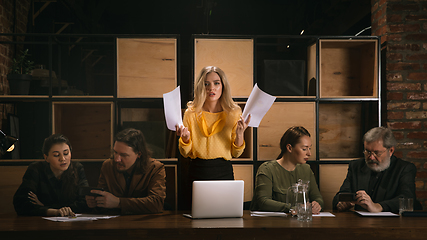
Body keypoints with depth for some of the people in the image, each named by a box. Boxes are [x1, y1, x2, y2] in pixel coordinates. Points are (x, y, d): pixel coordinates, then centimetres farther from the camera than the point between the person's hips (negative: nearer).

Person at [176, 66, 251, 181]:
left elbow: (235, 154, 1)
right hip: (197, 173, 0)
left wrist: (239, 134, -16)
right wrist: (185, 138, -17)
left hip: (224, 172, 0)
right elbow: (185, 153, 3)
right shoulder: (191, 113, -1)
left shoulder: (234, 113, -1)